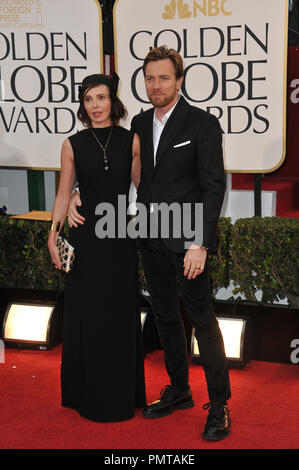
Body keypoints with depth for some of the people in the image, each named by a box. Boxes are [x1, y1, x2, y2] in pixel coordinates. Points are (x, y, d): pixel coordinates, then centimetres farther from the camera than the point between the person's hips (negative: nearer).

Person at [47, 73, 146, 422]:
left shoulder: (130, 141, 2)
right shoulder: (73, 144, 1)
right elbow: (63, 194, 4)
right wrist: (52, 234, -4)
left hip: (121, 236, 1)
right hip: (85, 236, 0)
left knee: (121, 314, 8)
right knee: (87, 313, 6)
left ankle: (122, 393, 24)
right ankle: (89, 394, 22)